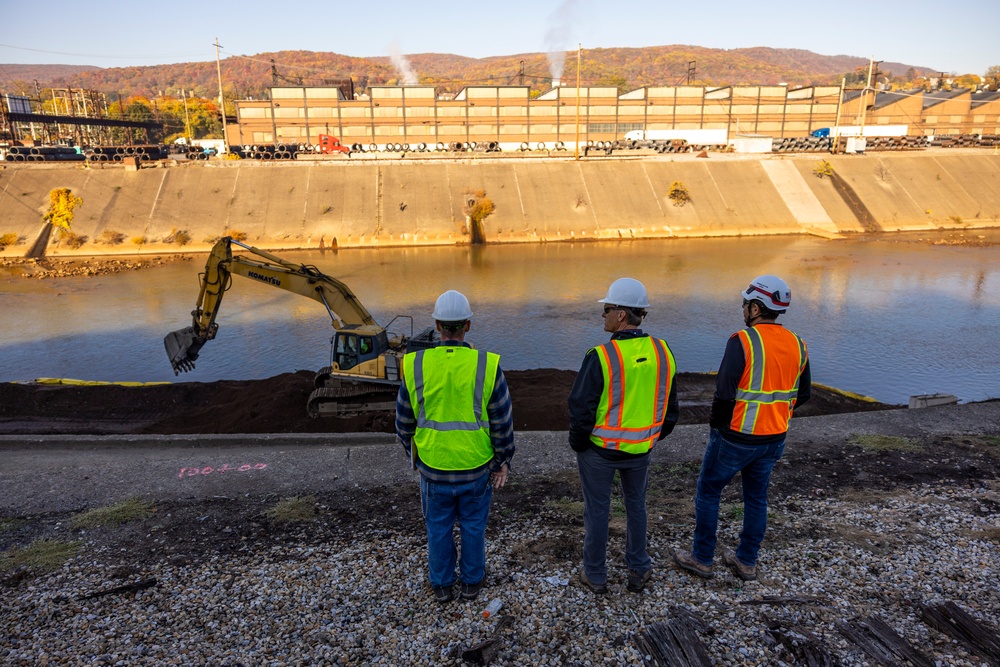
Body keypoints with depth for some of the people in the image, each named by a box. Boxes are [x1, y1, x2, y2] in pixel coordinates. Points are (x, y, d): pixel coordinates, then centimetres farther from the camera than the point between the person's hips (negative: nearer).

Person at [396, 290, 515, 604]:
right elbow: (502, 423, -12)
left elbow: (405, 421, -4)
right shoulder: (488, 366, -19)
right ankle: (471, 581, 40)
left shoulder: (415, 366, -15)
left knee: (439, 527, 21)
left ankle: (442, 584, 39)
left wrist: (413, 451, 14)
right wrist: (503, 463, 2)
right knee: (473, 524, 22)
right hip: (476, 467, 0)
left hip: (433, 467, 1)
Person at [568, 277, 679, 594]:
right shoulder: (662, 352, -6)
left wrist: (578, 443, -1)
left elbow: (581, 408, -18)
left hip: (600, 449, -4)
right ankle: (638, 570, 35)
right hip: (640, 448, 5)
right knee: (636, 505, 23)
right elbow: (670, 407, 5)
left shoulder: (601, 357, -23)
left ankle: (595, 575, 28)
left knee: (597, 509, 13)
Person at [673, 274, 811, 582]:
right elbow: (803, 394, 11)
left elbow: (725, 393, -23)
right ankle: (747, 561, 31)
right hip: (775, 438, 6)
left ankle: (702, 558, 22)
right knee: (756, 496, 19)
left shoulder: (743, 341, -19)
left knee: (708, 491, 11)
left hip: (736, 437, -6)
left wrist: (717, 422, -7)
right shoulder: (797, 345, 2)